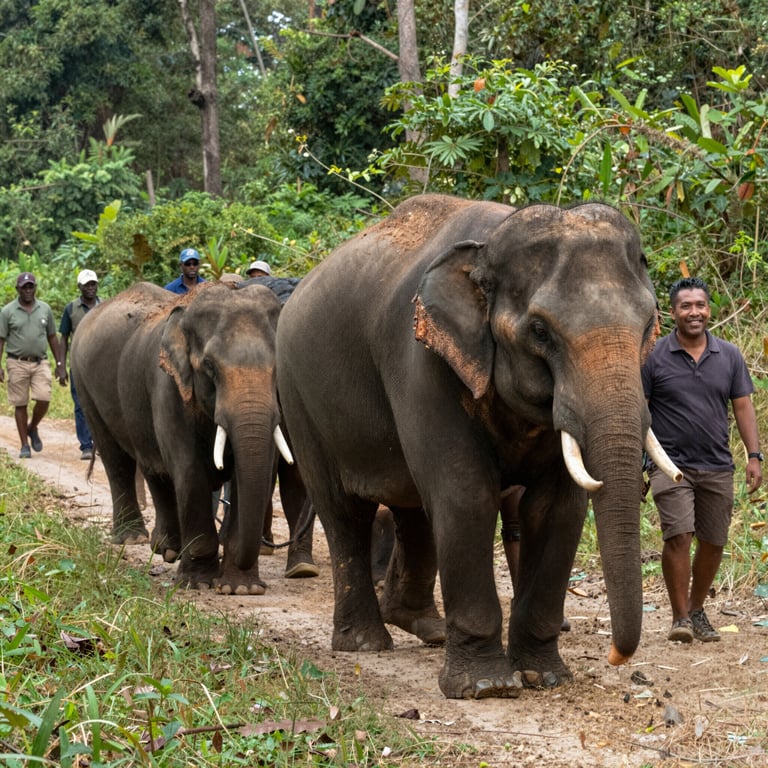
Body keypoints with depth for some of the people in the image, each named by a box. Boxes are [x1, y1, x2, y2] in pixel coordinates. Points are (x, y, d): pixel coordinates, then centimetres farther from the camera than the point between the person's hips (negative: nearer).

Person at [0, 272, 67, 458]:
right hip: (18, 364, -2)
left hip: (40, 362, 2)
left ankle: (32, 428, 16)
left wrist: (60, 365, 10)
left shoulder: (45, 309, 8)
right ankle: (24, 445, 9)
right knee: (20, 404, 1)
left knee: (44, 399, -13)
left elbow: (52, 338, 13)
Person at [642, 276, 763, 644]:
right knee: (677, 536, -16)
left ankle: (697, 609, 26)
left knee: (713, 542, 7)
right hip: (672, 464, -3)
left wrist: (754, 455, 1)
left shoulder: (729, 356, 8)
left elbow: (743, 407, 10)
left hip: (717, 467, 4)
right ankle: (680, 617, -9)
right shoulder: (654, 357, -2)